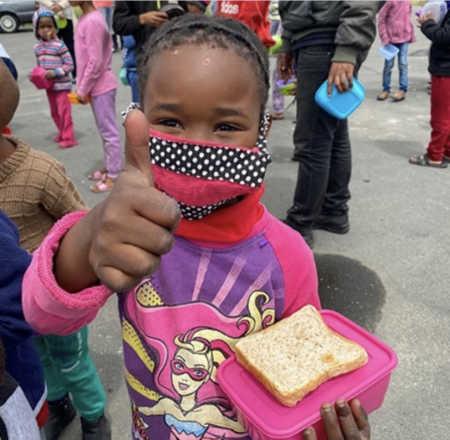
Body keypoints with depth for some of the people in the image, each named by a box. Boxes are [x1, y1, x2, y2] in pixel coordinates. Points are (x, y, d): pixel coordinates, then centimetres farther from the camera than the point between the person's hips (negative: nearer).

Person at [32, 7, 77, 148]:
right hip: (48, 86, 7)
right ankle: (62, 133, 33)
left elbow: (69, 65, -14)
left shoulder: (59, 45, -13)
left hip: (62, 85, -7)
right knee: (54, 112, 16)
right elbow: (39, 65, 16)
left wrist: (55, 73, -21)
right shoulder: (37, 47, 7)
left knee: (64, 112, -3)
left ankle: (68, 138, 5)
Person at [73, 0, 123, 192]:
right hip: (98, 85, 9)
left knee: (109, 132, -1)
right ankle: (108, 168, 29)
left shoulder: (92, 21, -19)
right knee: (104, 131, 17)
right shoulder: (87, 18, 10)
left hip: (100, 86, -9)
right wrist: (82, 87, 14)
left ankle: (113, 176, 7)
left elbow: (95, 62, -21)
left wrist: (82, 90, -14)